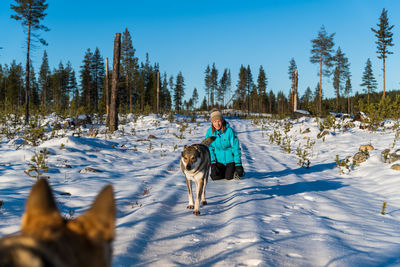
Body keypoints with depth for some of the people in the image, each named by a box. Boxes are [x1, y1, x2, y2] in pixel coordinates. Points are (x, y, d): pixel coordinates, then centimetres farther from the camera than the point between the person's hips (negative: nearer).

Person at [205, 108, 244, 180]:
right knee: (215, 177, -12)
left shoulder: (229, 131, -18)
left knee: (229, 177, -13)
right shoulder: (209, 132, -8)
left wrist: (238, 164, -14)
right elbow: (209, 148, -1)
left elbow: (236, 148, -14)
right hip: (218, 159, 3)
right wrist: (212, 163, -9)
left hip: (230, 158, -3)